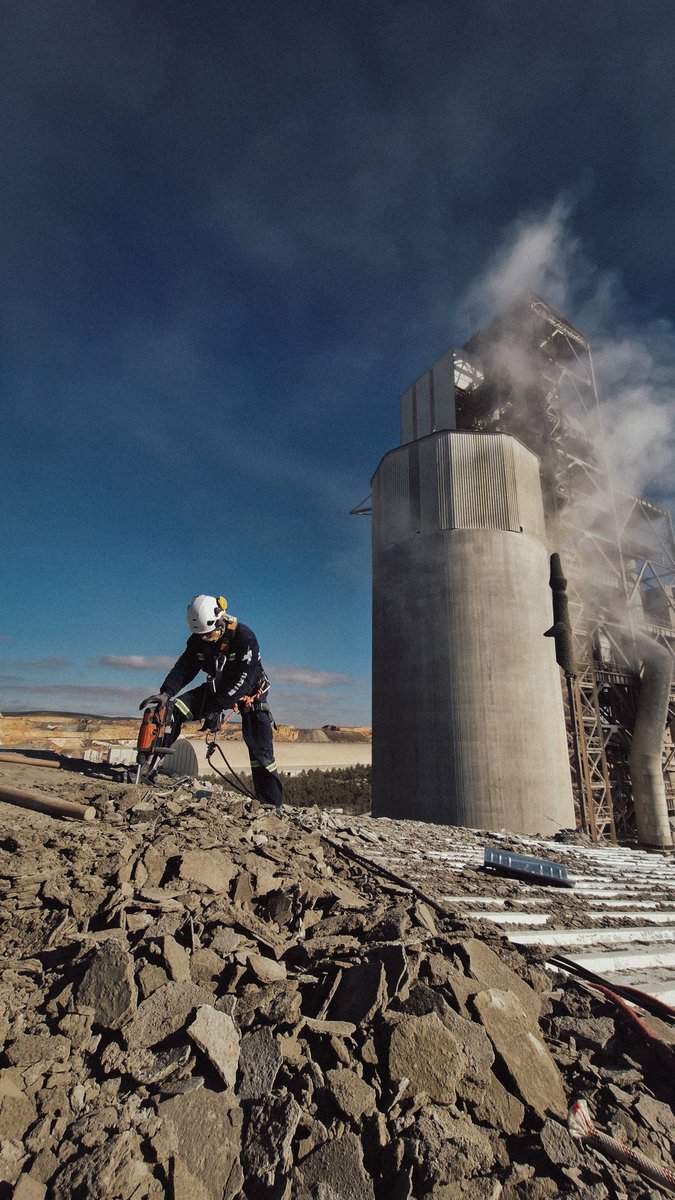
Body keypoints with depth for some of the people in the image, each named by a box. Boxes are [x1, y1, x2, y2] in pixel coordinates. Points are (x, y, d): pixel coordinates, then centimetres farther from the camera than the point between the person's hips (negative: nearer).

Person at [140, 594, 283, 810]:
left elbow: (243, 678, -32)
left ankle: (273, 805, 2)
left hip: (249, 692, -5)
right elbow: (183, 668, -13)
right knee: (175, 709, -16)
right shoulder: (197, 640, -9)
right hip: (218, 688, 5)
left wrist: (218, 707, -35)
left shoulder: (244, 637, -28)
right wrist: (166, 693, -31)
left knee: (261, 752, -9)